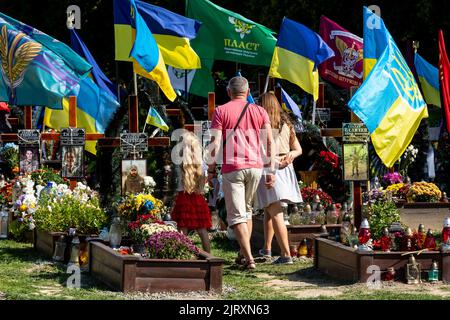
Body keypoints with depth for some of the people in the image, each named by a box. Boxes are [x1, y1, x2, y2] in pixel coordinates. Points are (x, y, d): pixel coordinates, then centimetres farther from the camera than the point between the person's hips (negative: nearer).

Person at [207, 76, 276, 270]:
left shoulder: (221, 111, 0)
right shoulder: (259, 111, 8)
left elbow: (215, 143, -7)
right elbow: (269, 142, 3)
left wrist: (211, 169, 3)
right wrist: (271, 171, 6)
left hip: (232, 168, -4)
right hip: (255, 167, 4)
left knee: (237, 215, -2)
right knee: (247, 210, 21)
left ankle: (249, 258, -12)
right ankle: (243, 254, 24)